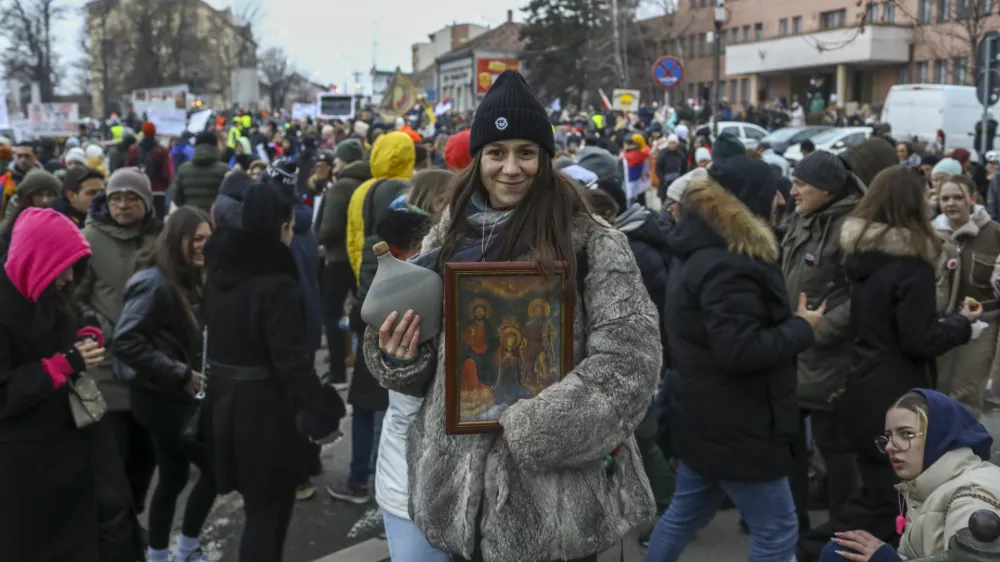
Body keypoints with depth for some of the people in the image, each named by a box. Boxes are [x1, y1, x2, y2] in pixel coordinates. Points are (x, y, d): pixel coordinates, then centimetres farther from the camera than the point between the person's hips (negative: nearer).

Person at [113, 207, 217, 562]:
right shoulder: (154, 282, -19)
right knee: (213, 466, -3)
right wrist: (181, 375, -24)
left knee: (173, 477, 15)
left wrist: (192, 374, 0)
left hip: (172, 395, 9)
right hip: (160, 397, -9)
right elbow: (126, 341, -27)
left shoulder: (185, 281, 9)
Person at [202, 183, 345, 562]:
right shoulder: (277, 284, -20)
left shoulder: (219, 272, 4)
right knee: (268, 511, 6)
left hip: (224, 399, 8)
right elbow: (292, 359, -21)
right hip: (265, 407, -8)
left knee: (259, 505, 21)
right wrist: (318, 415, -15)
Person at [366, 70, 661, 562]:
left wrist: (531, 428, -19)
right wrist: (399, 355, -9)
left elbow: (630, 359, -14)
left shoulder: (590, 243, -9)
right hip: (457, 483, 4)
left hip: (555, 491, -4)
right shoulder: (447, 238, 5)